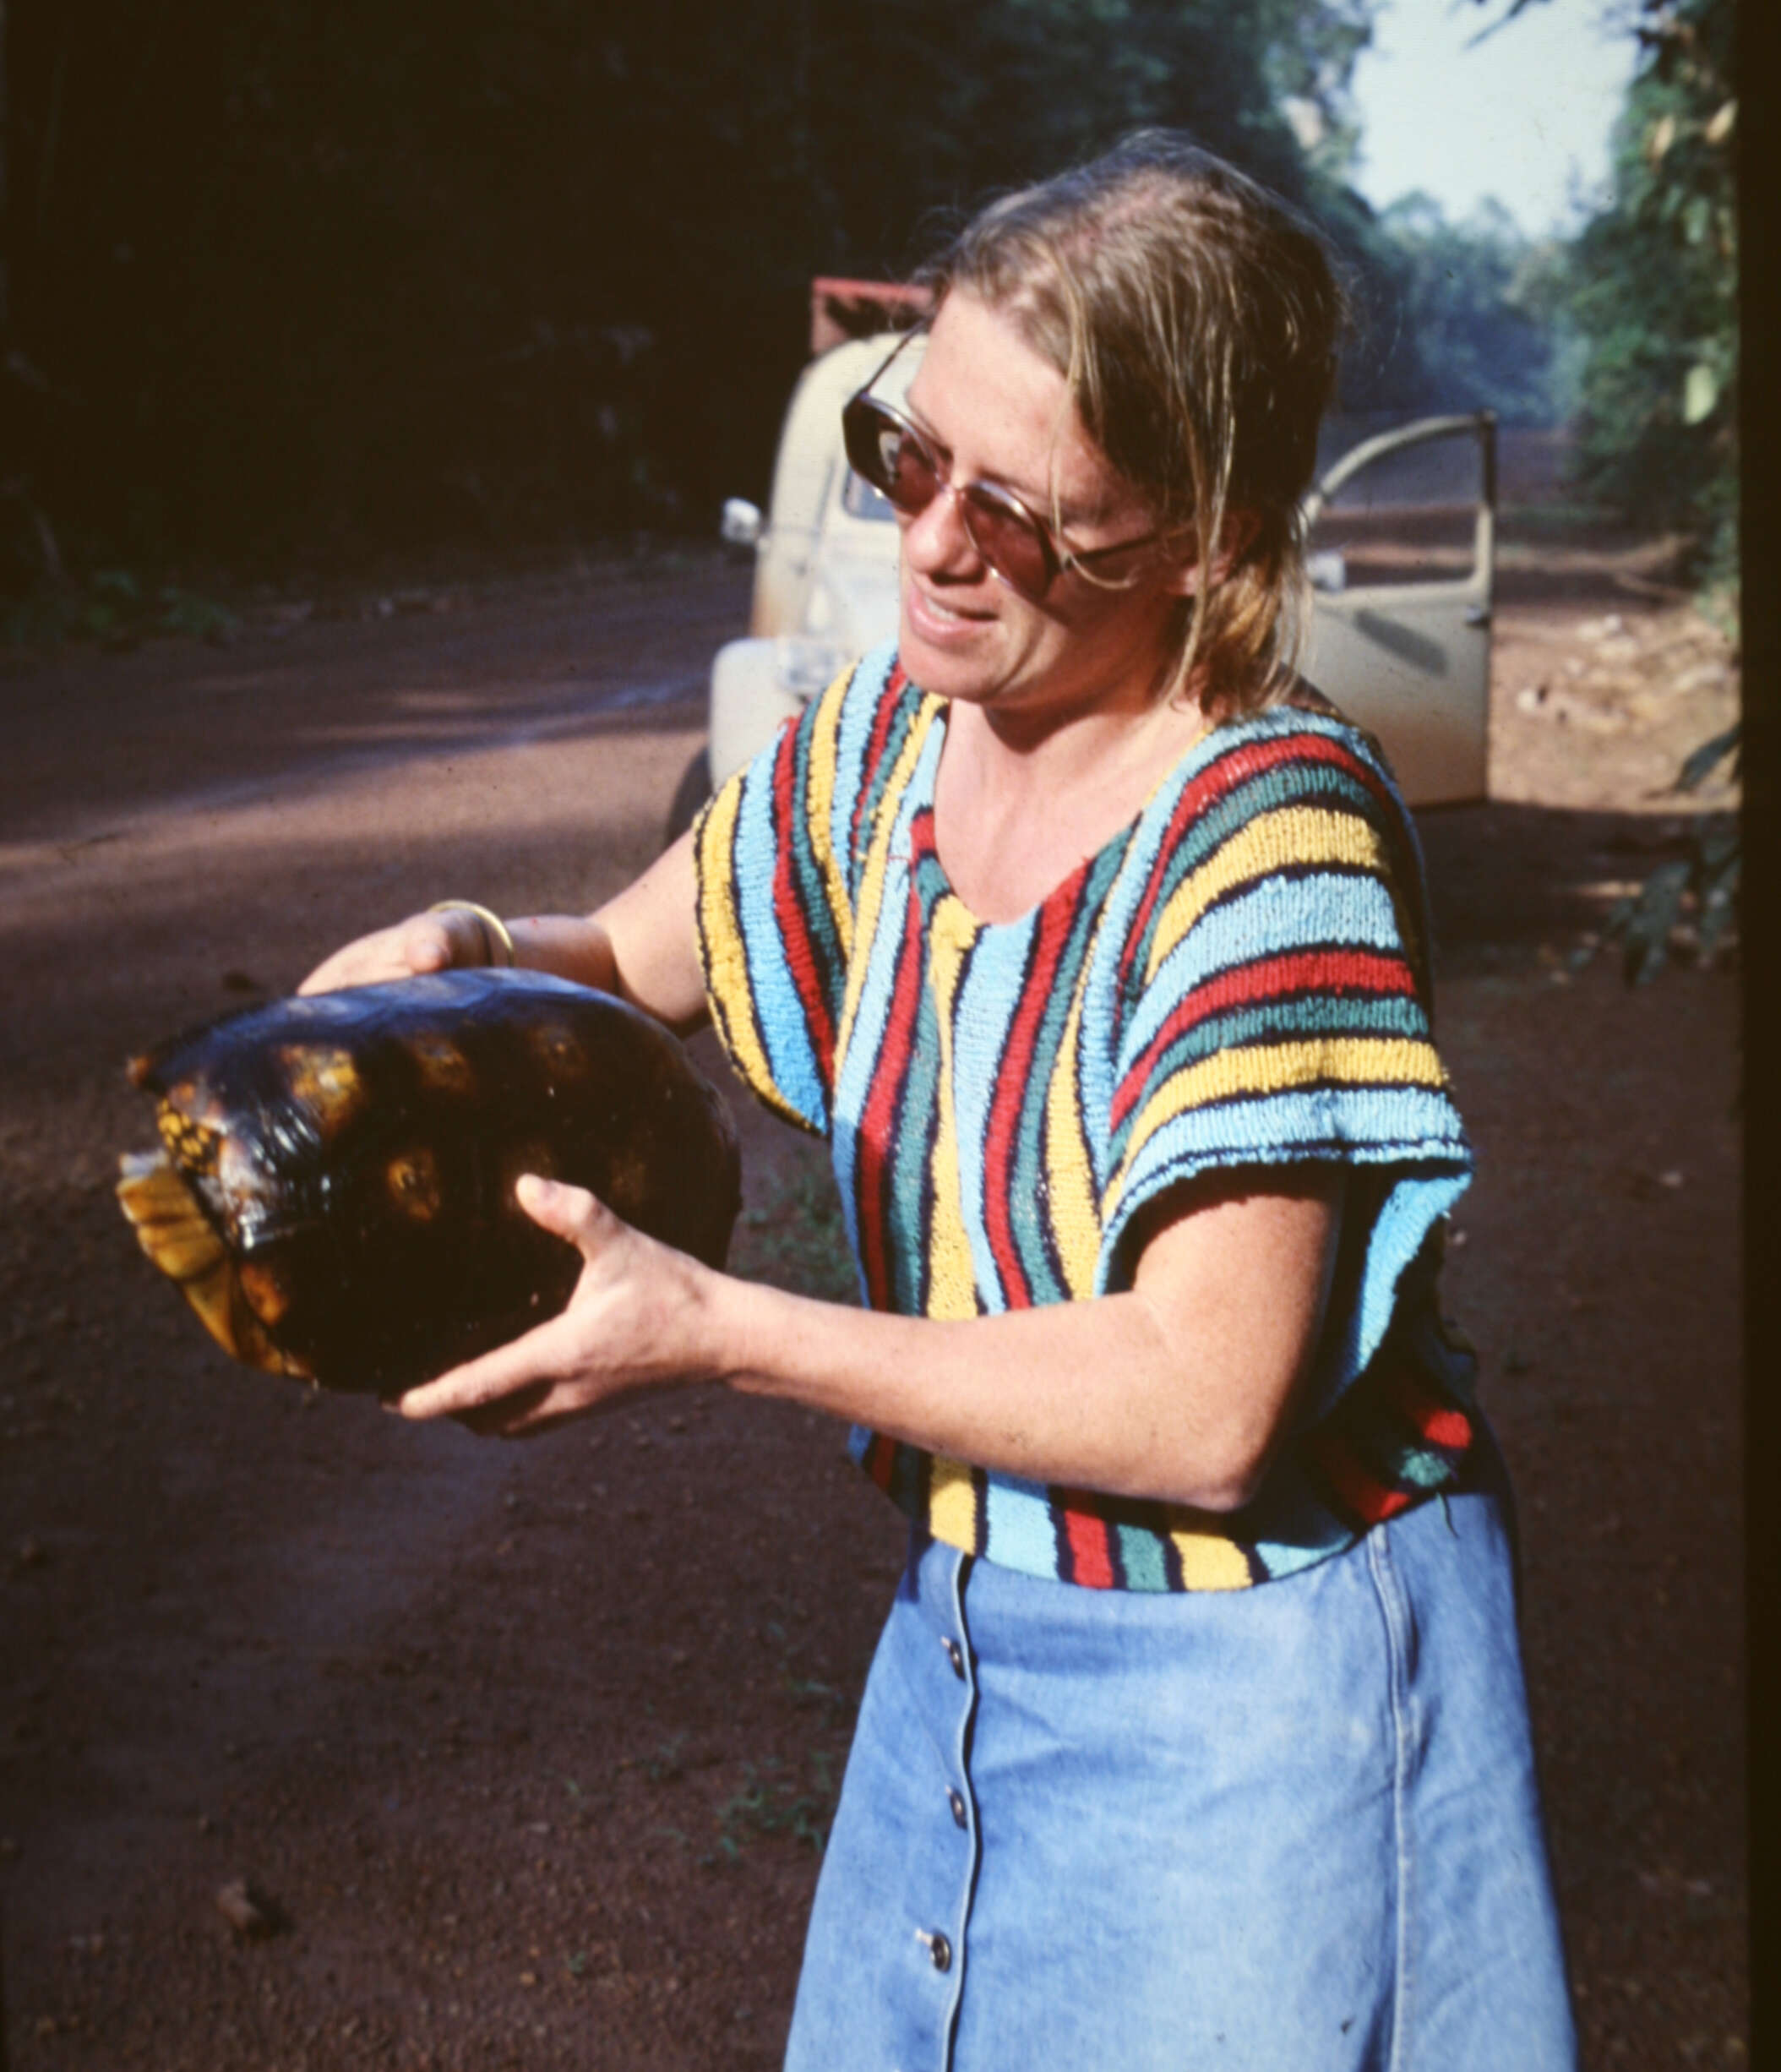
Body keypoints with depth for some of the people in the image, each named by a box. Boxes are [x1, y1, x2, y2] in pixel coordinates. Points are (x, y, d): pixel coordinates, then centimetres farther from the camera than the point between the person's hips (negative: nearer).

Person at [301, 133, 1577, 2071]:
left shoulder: (1270, 832, -26)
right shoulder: (885, 737, -4)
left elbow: (1203, 1408, -29)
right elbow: (634, 960, 13)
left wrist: (713, 1330, -27)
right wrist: (459, 954, -10)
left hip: (1243, 1696, -7)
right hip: (962, 1626, 7)